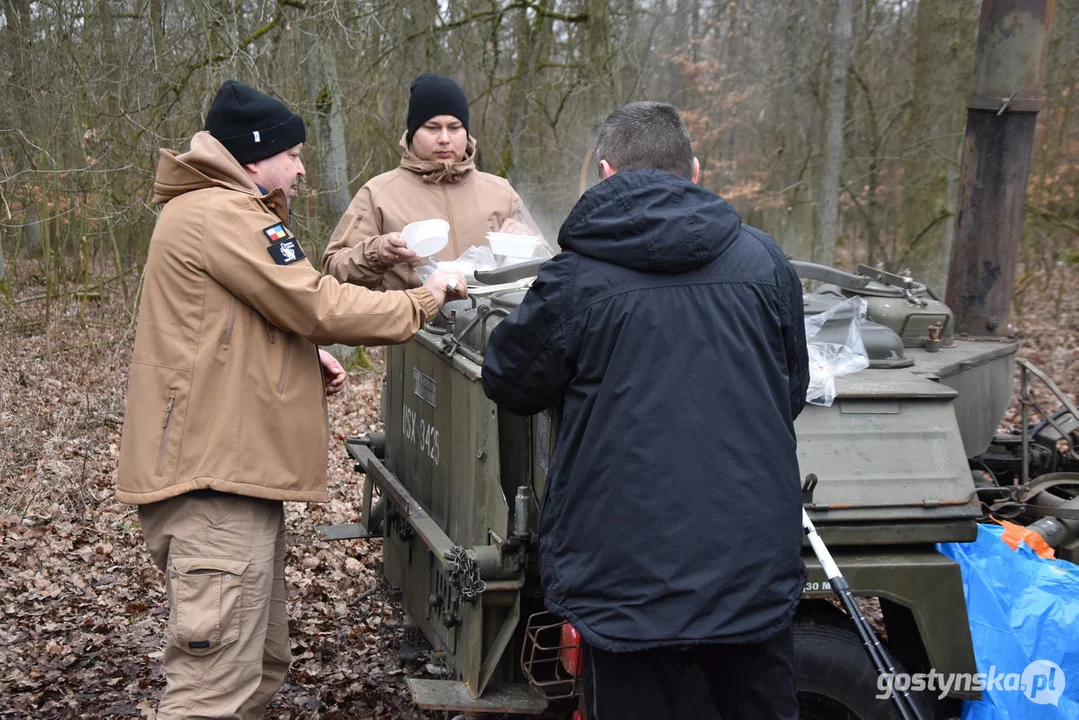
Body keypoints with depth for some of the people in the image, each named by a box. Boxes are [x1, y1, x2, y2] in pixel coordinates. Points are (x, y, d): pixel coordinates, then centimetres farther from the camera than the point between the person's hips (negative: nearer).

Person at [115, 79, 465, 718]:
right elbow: (316, 304, -17)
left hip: (234, 469, 11)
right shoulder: (221, 214, -13)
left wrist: (307, 360, 11)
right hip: (214, 480, -11)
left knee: (262, 667, 16)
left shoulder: (222, 208, 22)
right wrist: (426, 299, -4)